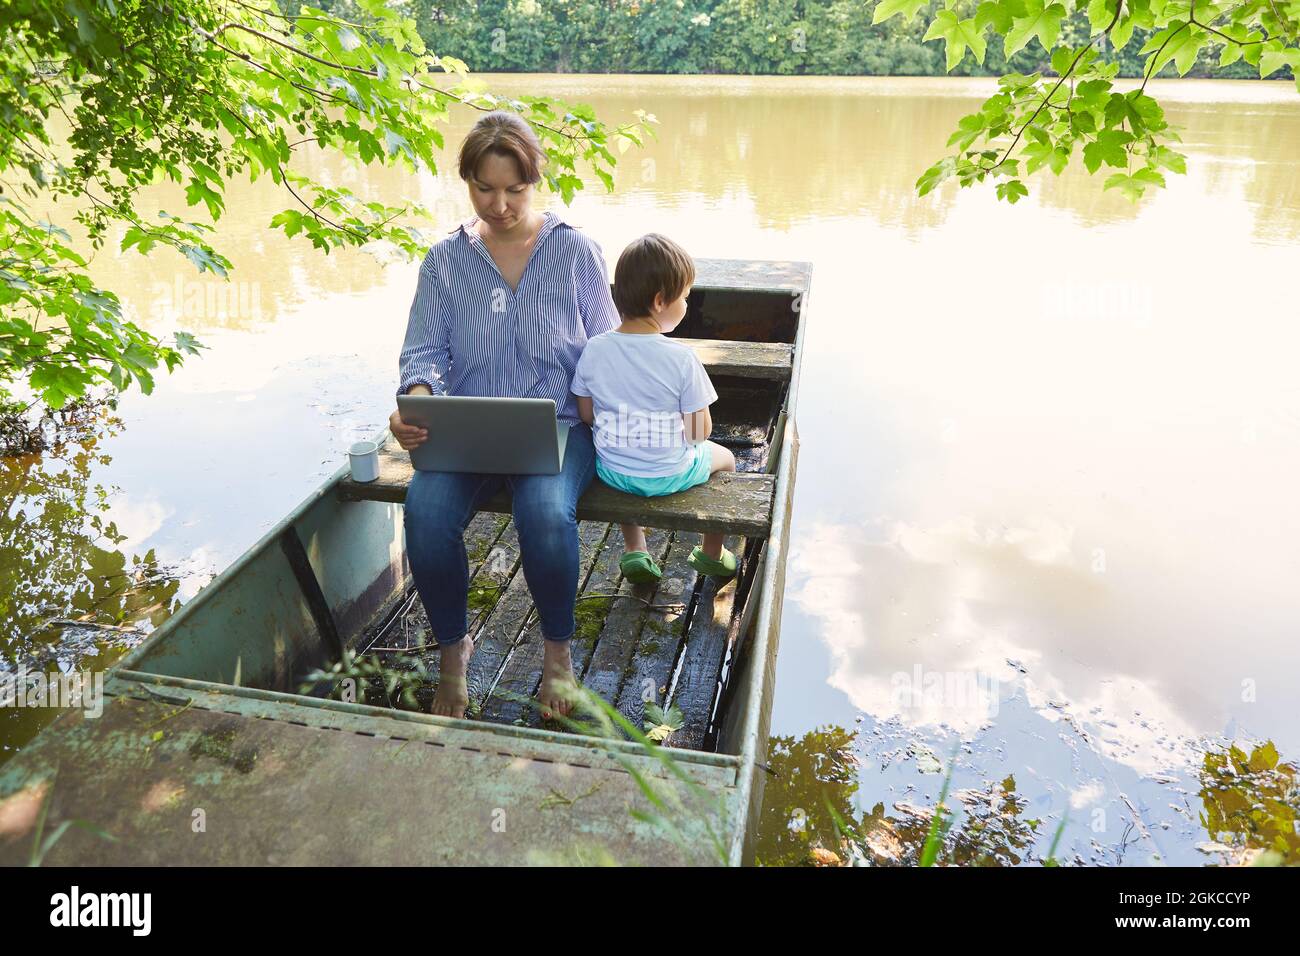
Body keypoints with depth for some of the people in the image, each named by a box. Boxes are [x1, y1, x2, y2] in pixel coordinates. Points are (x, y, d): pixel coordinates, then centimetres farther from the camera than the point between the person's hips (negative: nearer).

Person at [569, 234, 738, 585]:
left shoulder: (593, 350, -11)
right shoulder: (681, 358, -21)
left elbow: (587, 415, 0)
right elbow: (700, 432, -16)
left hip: (611, 472, 3)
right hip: (668, 476, -3)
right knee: (723, 456, 28)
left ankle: (634, 550, 34)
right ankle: (712, 553, 39)